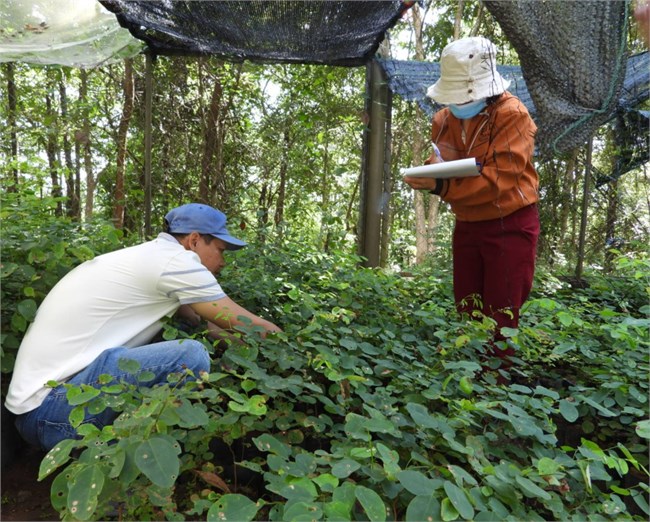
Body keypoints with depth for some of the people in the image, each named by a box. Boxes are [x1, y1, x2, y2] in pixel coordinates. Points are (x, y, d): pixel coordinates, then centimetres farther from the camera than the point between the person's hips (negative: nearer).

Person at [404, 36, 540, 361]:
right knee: (466, 314, 13)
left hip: (509, 226, -6)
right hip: (467, 226, 6)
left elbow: (499, 179, -26)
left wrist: (441, 186, -35)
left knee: (500, 318, 0)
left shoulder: (512, 115, -16)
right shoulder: (443, 118, 4)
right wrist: (435, 168, -20)